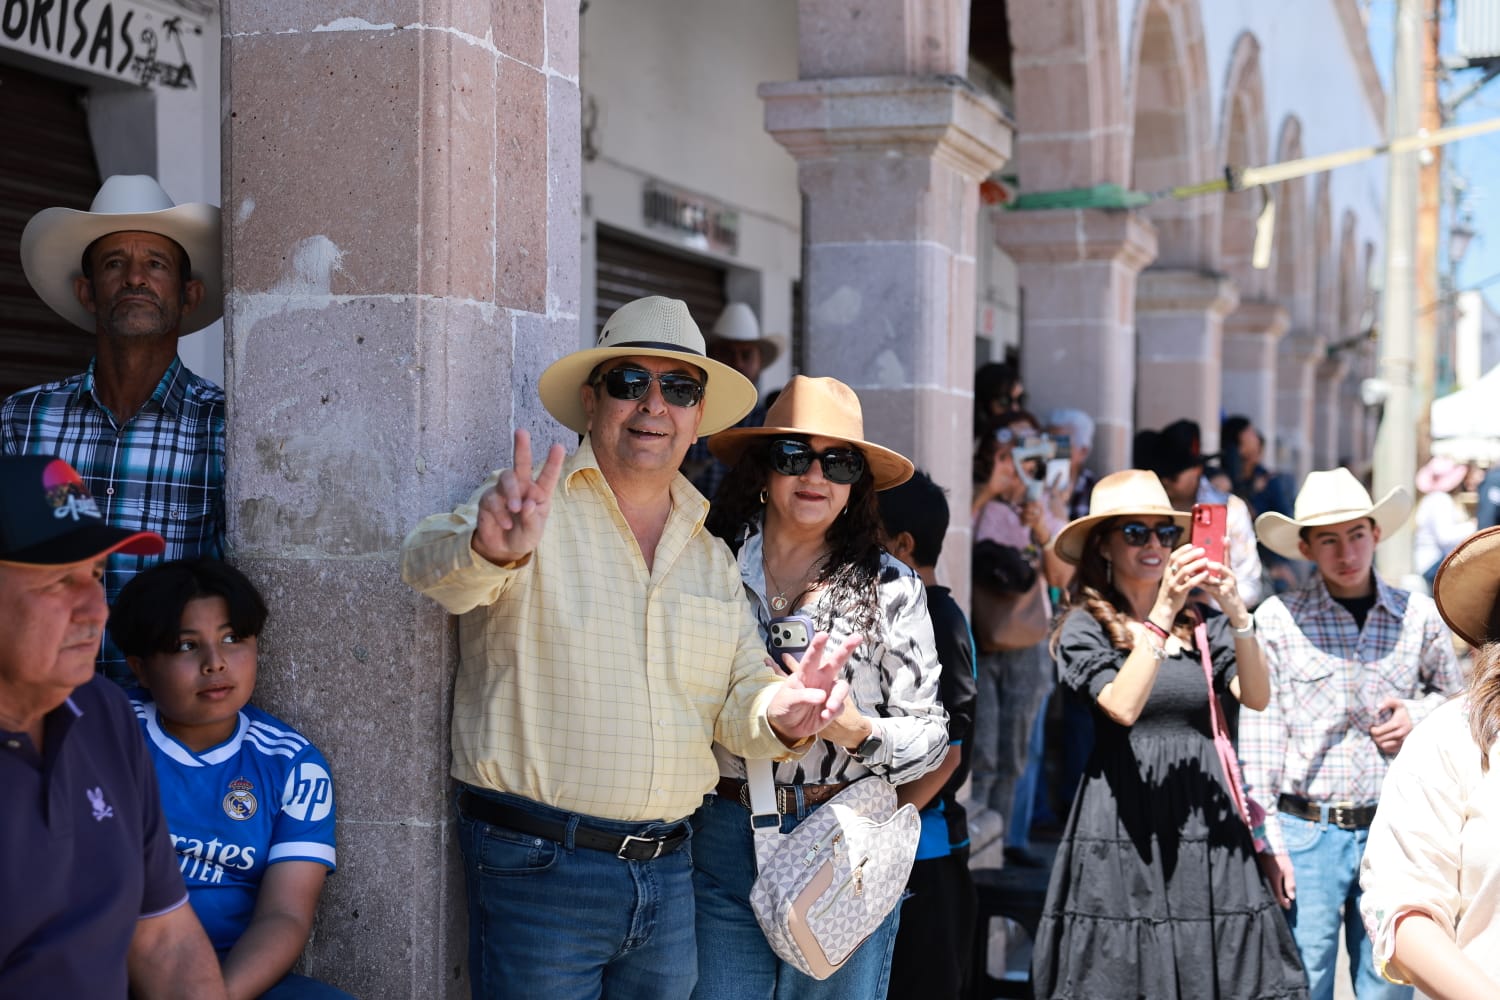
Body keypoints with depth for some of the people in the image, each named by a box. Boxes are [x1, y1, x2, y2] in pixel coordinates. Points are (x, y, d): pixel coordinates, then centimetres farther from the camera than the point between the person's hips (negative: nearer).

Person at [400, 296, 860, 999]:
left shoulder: (711, 556, 14)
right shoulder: (534, 508, -5)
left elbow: (738, 700, 11)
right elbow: (433, 564, -24)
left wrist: (780, 713, -13)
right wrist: (490, 548, -47)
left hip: (668, 873, 5)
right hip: (538, 864, -5)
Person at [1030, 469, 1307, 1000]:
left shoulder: (1201, 625, 10)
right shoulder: (1085, 628, 0)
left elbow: (1256, 696, -3)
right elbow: (1123, 707, -16)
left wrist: (1237, 615, -18)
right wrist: (1162, 613, -20)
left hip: (1204, 817, 3)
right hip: (1127, 822, -3)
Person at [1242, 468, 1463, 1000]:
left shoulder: (1418, 616, 4)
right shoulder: (1277, 618, -4)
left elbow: (1452, 693, 21)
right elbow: (1258, 740, -3)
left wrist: (1417, 715, -1)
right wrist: (1267, 841, -6)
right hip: (1306, 831, -2)